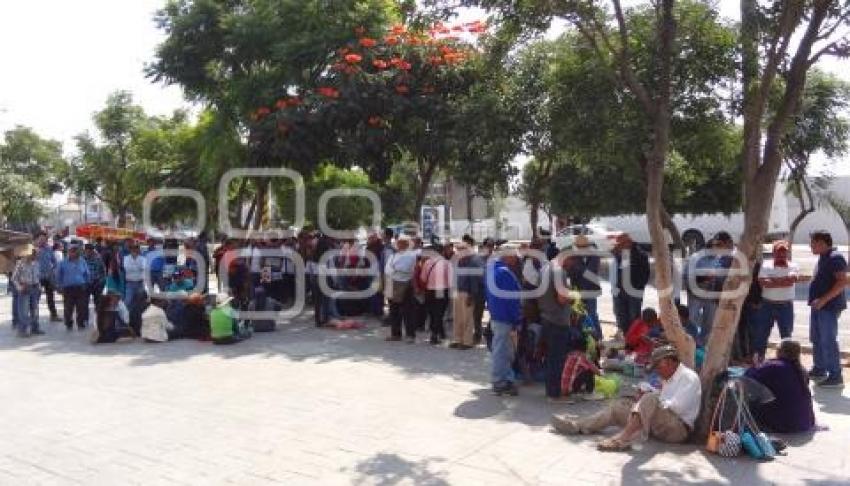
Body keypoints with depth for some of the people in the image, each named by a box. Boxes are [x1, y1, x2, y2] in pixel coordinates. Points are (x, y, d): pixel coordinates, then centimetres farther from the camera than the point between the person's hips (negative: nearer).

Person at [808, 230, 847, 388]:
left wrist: (824, 299, -25)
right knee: (816, 339, 16)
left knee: (828, 341, -8)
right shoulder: (823, 258, 15)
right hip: (819, 306, 10)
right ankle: (819, 370, 27)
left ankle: (836, 376, -1)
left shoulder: (835, 258, -15)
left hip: (829, 306, -10)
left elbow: (843, 281, -23)